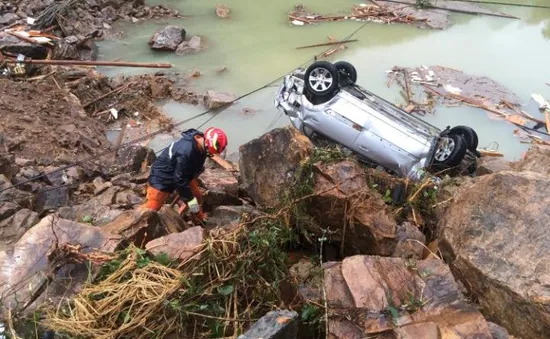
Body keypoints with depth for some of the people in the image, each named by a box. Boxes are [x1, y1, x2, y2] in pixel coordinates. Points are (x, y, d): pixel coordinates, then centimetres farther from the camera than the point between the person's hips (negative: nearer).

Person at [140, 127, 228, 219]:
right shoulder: (186, 150, -39)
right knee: (152, 207, -4)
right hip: (162, 177, -8)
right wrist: (190, 199, -22)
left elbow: (196, 168, 6)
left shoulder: (200, 145, -12)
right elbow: (180, 179, -31)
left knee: (197, 198, 9)